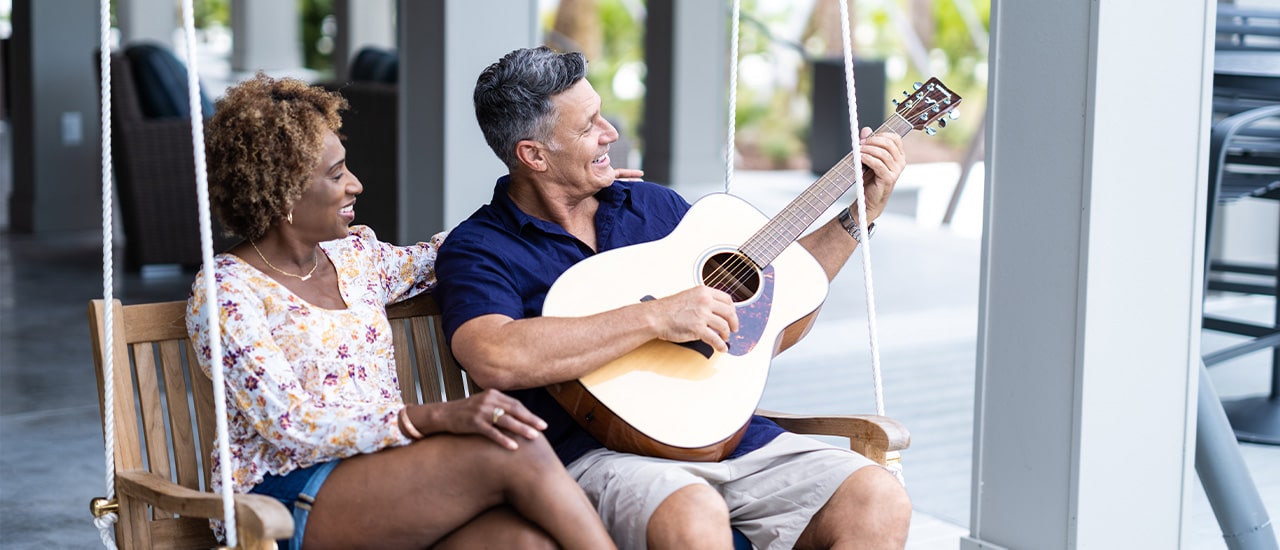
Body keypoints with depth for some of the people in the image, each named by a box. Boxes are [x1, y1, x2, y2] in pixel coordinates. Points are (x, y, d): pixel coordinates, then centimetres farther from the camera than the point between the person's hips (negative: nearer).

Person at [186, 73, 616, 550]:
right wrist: (435, 417, -26)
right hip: (292, 504, -6)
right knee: (514, 452, -26)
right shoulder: (228, 292, -7)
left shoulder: (354, 252, 14)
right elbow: (292, 427, -16)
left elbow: (432, 260, 35)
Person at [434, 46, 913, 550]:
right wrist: (656, 317, -21)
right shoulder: (479, 249, -1)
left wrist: (864, 210, 19)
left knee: (880, 503, -17)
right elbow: (494, 359, -23)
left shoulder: (653, 205, 19)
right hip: (597, 451, -6)